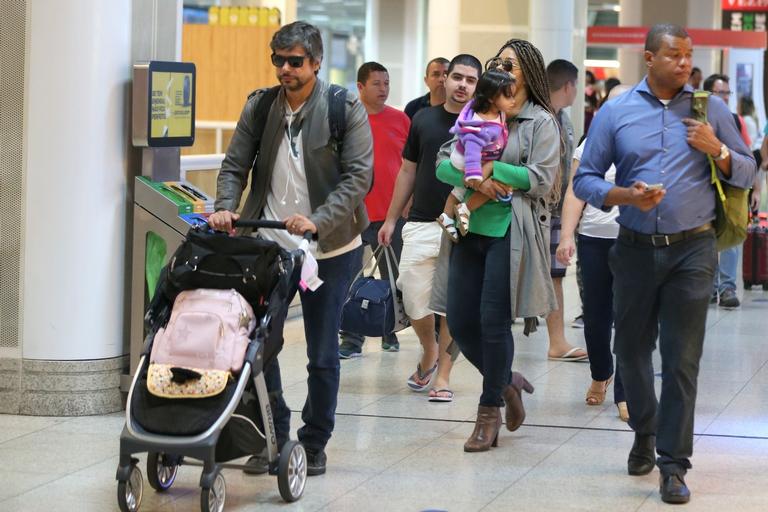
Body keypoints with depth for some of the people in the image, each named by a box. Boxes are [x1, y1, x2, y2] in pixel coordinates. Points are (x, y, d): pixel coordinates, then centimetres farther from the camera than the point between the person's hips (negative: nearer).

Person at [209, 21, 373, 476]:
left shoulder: (346, 108, -7)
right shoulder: (260, 106, 3)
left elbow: (359, 175, -13)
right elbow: (235, 166, 5)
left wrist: (318, 220, -26)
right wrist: (225, 208, -15)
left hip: (329, 249, -3)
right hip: (268, 243, 3)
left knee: (323, 354, 4)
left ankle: (315, 444, 18)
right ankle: (273, 437, 17)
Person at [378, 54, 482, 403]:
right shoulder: (423, 119, 9)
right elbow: (408, 171, 15)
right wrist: (391, 219, 14)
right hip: (421, 224, 2)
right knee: (415, 301, 0)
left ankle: (443, 375, 10)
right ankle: (429, 352, 28)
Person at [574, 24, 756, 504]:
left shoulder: (711, 108, 4)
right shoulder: (616, 112, 3)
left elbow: (748, 173, 8)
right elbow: (585, 179, 3)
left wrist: (717, 150, -12)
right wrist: (626, 196, -15)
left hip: (692, 250, -1)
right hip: (635, 249, 1)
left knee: (682, 360, -5)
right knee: (631, 349, 13)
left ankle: (673, 465, 2)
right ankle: (645, 432, 38)